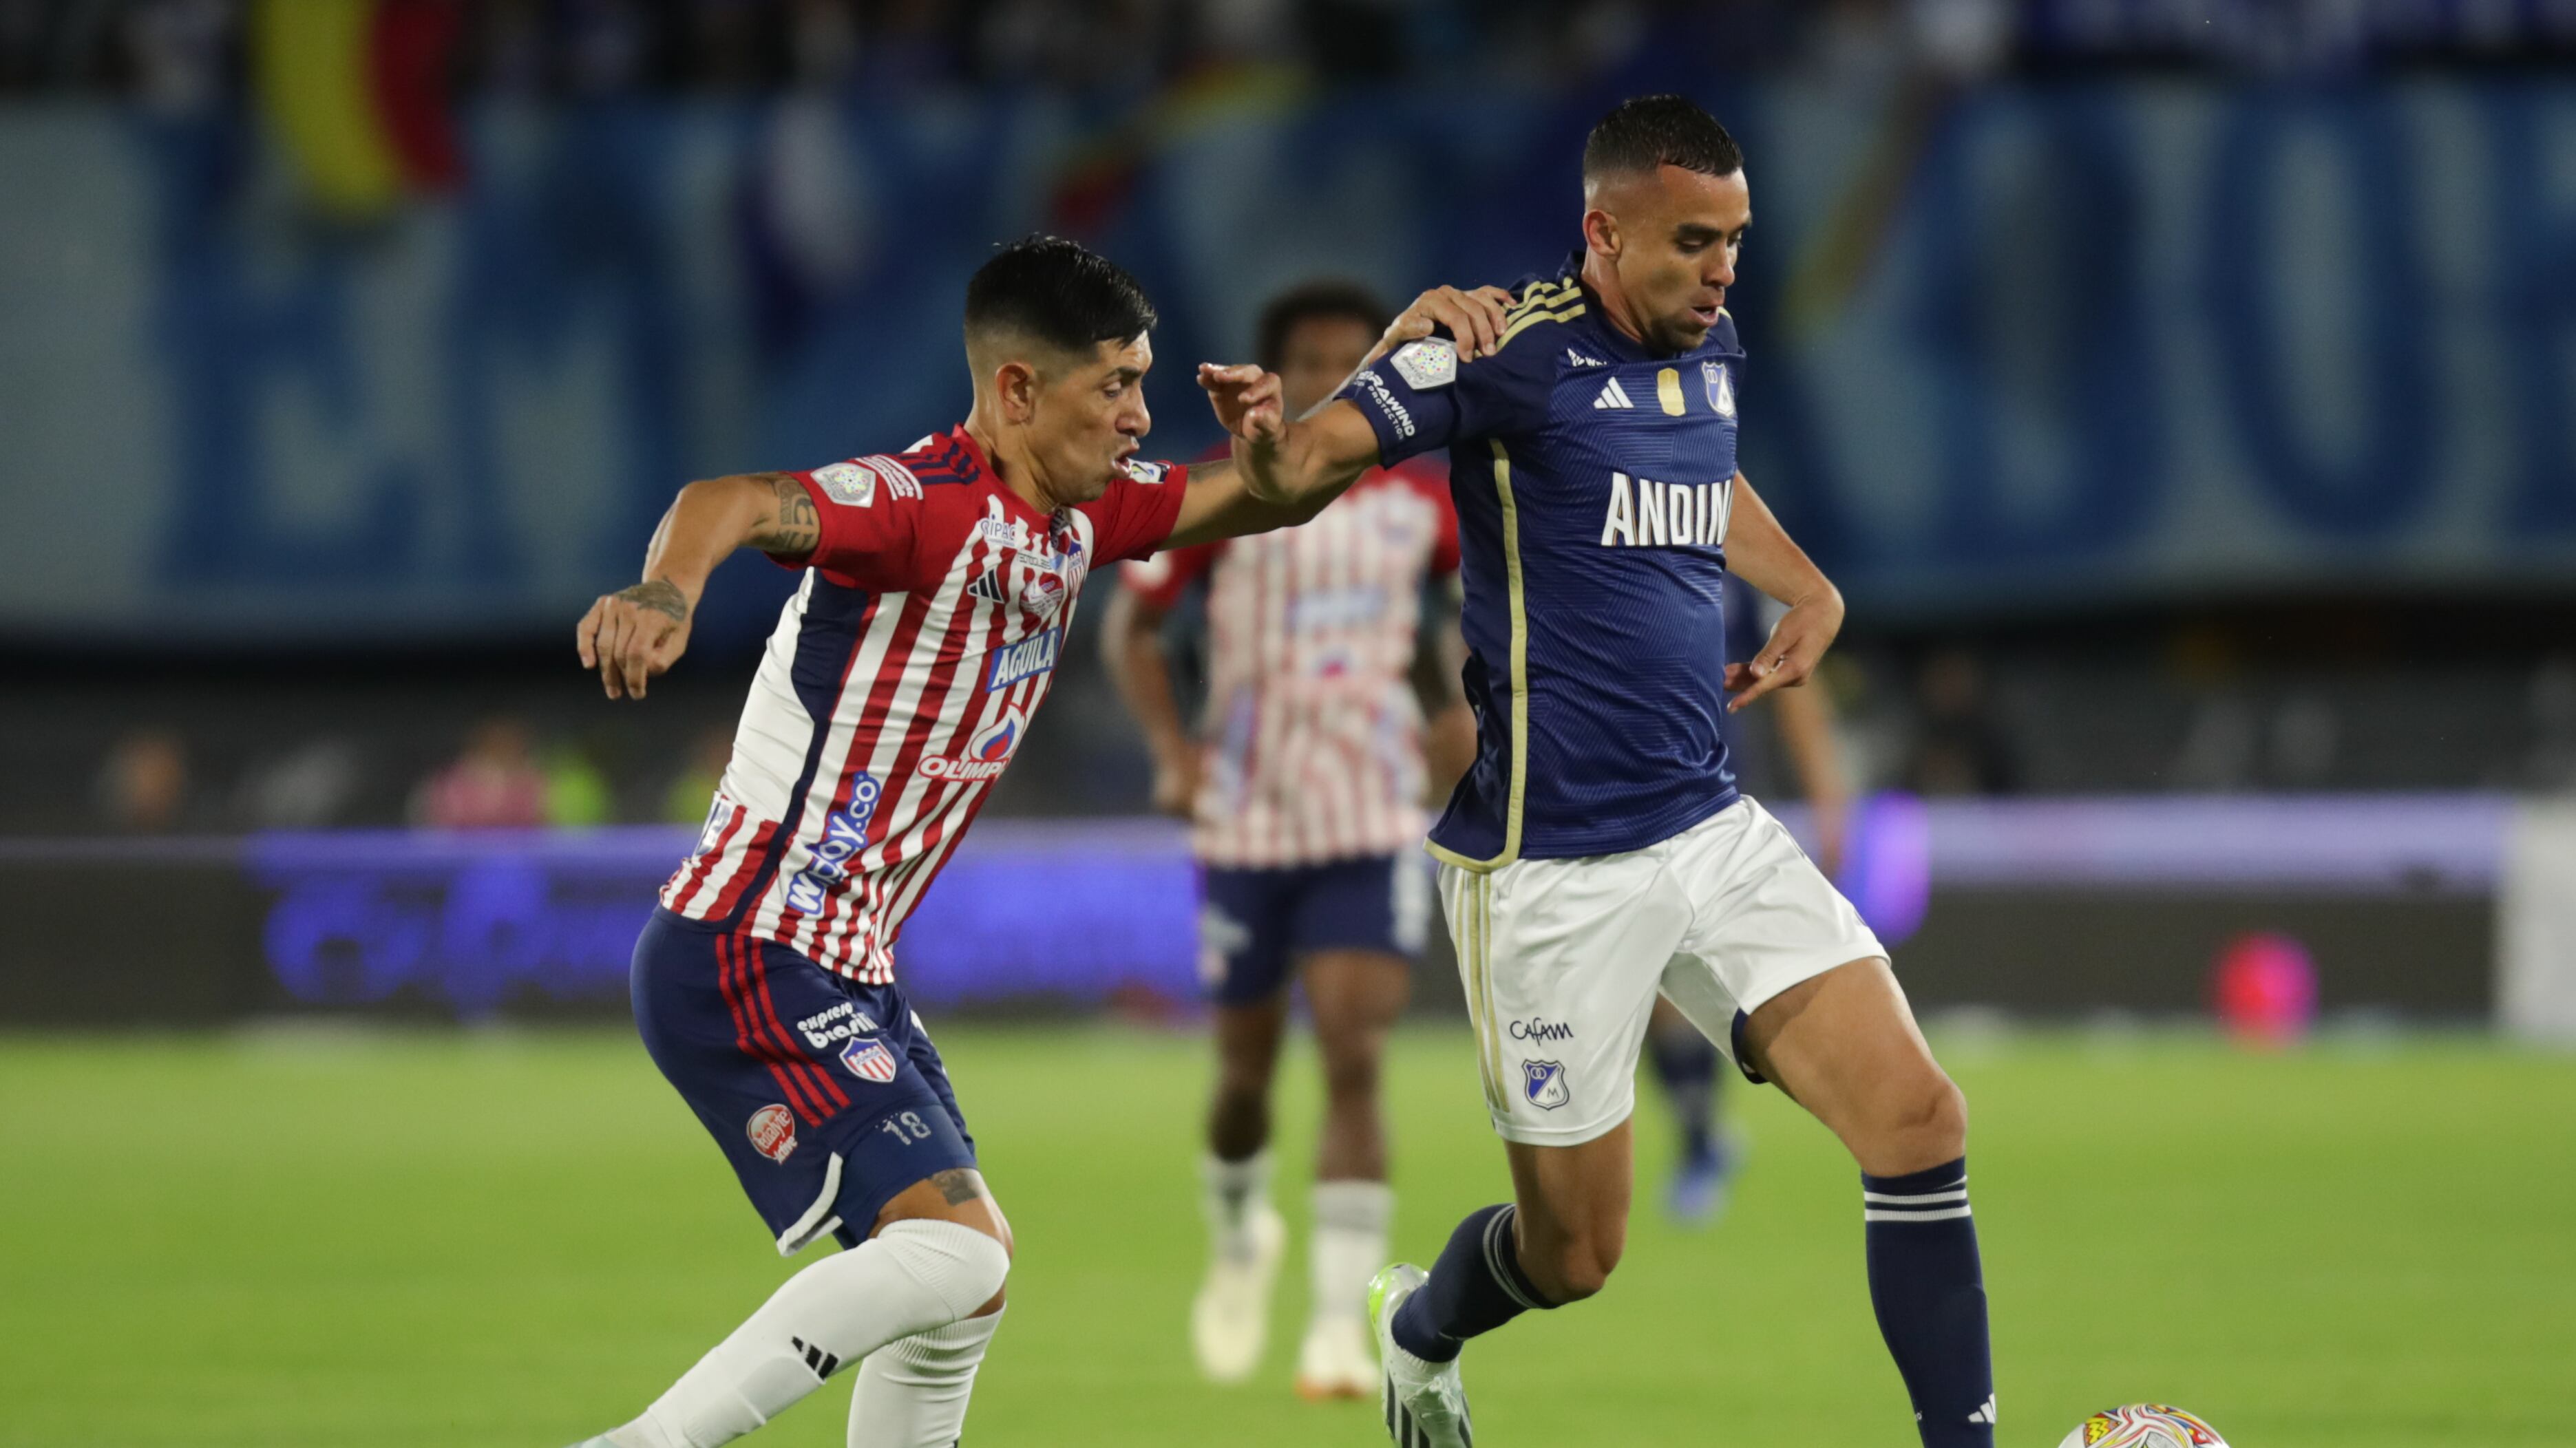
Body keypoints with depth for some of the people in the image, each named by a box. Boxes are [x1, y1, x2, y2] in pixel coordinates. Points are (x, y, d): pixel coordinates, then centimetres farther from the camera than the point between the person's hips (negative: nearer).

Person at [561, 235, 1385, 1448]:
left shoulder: (1080, 511, 10)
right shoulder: (929, 502, -19)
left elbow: (1277, 498, 20)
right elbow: (741, 504, -37)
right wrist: (668, 590, -60)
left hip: (841, 971, 10)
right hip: (745, 962, -10)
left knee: (962, 1293, 14)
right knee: (958, 1243, -21)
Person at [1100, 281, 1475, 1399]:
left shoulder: (1421, 502, -1)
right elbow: (1131, 627, 4)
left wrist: (1461, 710, 2)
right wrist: (1172, 748, -9)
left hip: (1374, 830, 0)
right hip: (1246, 823, 0)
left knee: (1353, 1065, -14)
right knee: (1247, 1070, 11)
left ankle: (1340, 1326, -16)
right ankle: (1237, 1239, 43)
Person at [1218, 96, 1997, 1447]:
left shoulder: (1710, 346, 9)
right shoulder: (1514, 348, -13)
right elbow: (1308, 454, -21)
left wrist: (1811, 594, 18)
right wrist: (1268, 442, -43)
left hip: (1713, 826, 6)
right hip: (1552, 866, -6)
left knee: (1918, 1118, -10)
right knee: (1574, 1254, 6)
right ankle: (1418, 1328, 40)